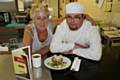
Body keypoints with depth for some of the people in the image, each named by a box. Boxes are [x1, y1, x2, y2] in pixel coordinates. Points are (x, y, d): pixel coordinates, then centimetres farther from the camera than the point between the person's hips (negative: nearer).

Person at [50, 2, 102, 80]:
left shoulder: (92, 29, -21)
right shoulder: (62, 26, -12)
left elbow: (96, 55, -34)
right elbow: (53, 47, -21)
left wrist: (72, 51, -26)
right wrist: (74, 46, -24)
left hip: (87, 60, -2)